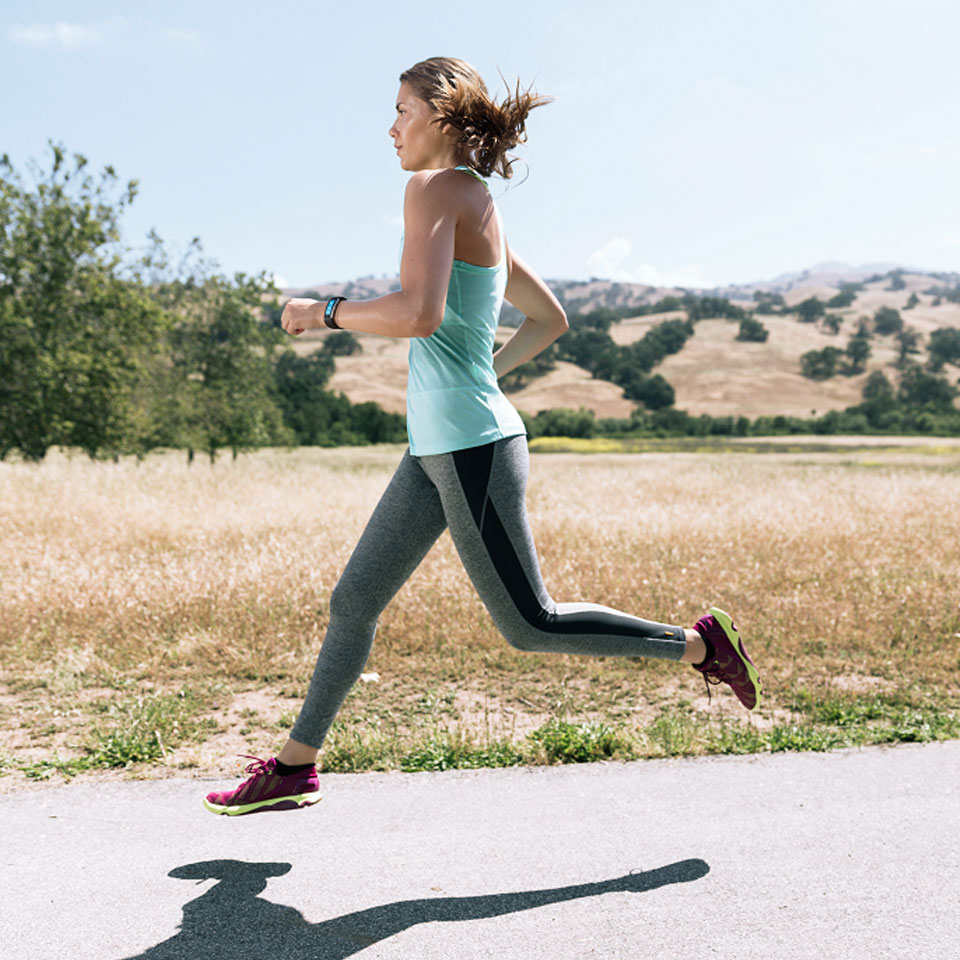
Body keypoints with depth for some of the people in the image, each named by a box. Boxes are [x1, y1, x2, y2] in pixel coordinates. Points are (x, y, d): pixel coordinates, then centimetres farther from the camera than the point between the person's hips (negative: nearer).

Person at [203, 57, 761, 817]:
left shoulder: (438, 188, -11)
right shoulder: (482, 209, 16)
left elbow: (419, 314, -25)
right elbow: (550, 319, 23)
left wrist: (324, 312, -11)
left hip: (471, 446, -10)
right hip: (439, 446, 10)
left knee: (529, 625, 2)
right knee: (354, 600, 12)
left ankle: (698, 645, 15)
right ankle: (294, 767, 24)